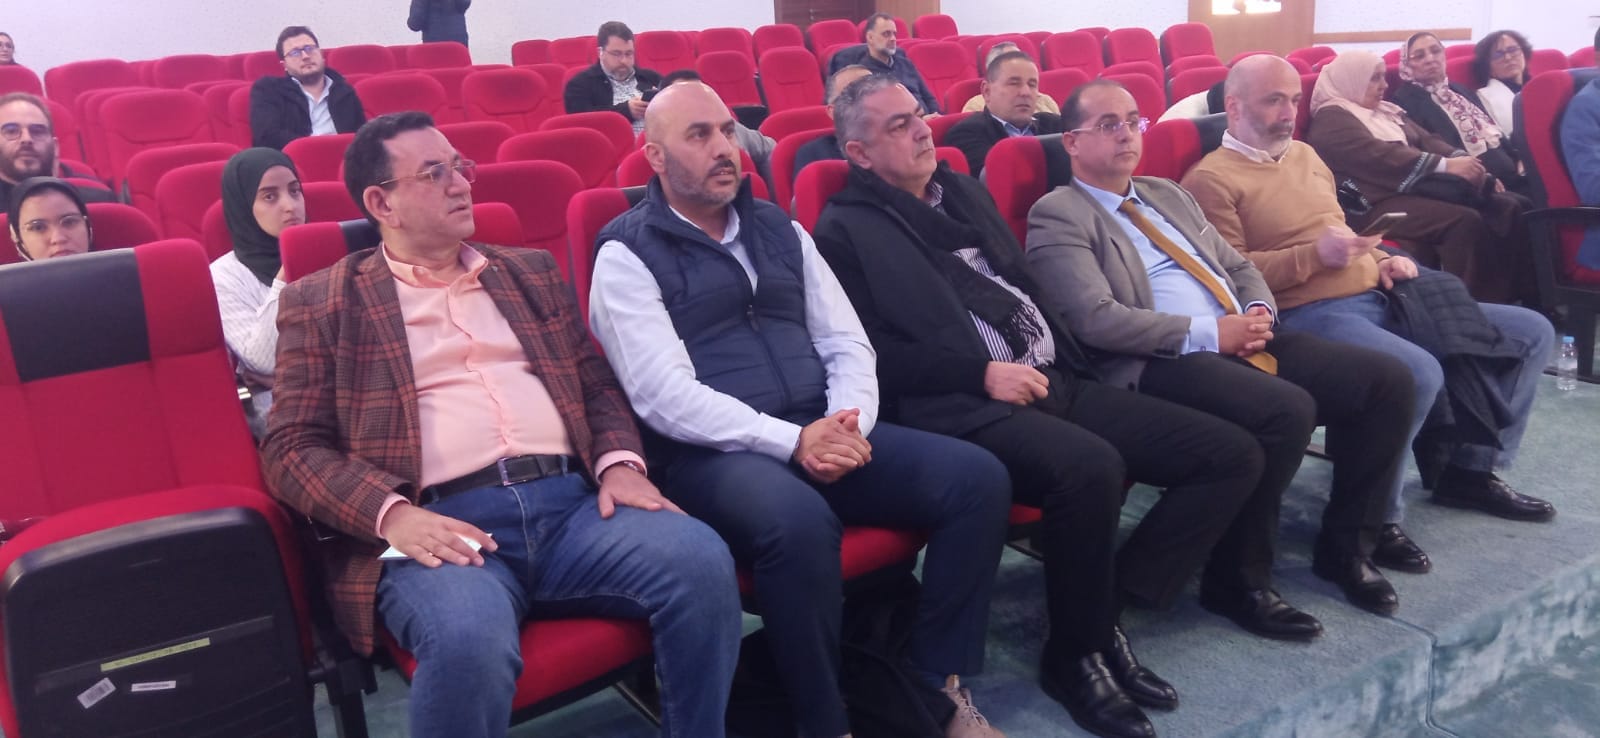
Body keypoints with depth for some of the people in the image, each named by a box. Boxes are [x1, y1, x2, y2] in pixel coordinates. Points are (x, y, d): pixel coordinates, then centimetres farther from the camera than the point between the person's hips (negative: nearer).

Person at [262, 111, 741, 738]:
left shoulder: (531, 271, 22)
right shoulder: (322, 302, 11)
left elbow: (598, 384, 21)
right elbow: (292, 446, 4)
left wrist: (619, 462, -1)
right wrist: (392, 514, -15)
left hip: (572, 502, 4)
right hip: (440, 524, -3)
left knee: (701, 559, -24)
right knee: (468, 642, -36)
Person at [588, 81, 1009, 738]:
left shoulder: (779, 230, 18)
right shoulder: (627, 254, 0)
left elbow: (847, 343, 14)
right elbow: (665, 396, -13)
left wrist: (847, 420, -9)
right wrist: (791, 440, -21)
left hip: (824, 434, 6)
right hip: (711, 455, -6)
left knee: (978, 478, -12)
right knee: (800, 521, -37)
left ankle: (934, 683, 0)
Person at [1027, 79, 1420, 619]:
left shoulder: (1167, 193, 23)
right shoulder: (1058, 217, -4)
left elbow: (1237, 266, 25)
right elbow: (1096, 318, -16)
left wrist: (1259, 310, 2)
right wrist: (1208, 333, -16)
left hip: (1244, 341, 8)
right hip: (1161, 364, -8)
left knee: (1388, 380, -5)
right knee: (1288, 409, -32)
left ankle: (1346, 544, 10)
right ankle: (1241, 574, -11)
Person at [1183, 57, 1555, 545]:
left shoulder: (1304, 155, 21)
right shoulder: (1212, 179, -6)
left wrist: (1380, 261, 12)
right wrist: (1312, 255, -22)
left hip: (1376, 299, 9)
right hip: (1307, 315, -9)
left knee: (1532, 332, 9)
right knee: (1418, 373, -36)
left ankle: (1472, 470, 18)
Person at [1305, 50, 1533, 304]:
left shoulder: (1386, 111, 26)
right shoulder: (1332, 119, -4)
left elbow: (1427, 140, 16)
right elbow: (1381, 156, -17)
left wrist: (1460, 159, -5)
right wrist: (1446, 166, -22)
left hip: (1416, 189, 9)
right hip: (1378, 204, -9)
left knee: (1507, 207, -10)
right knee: (1465, 221, -29)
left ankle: (1518, 298, -14)